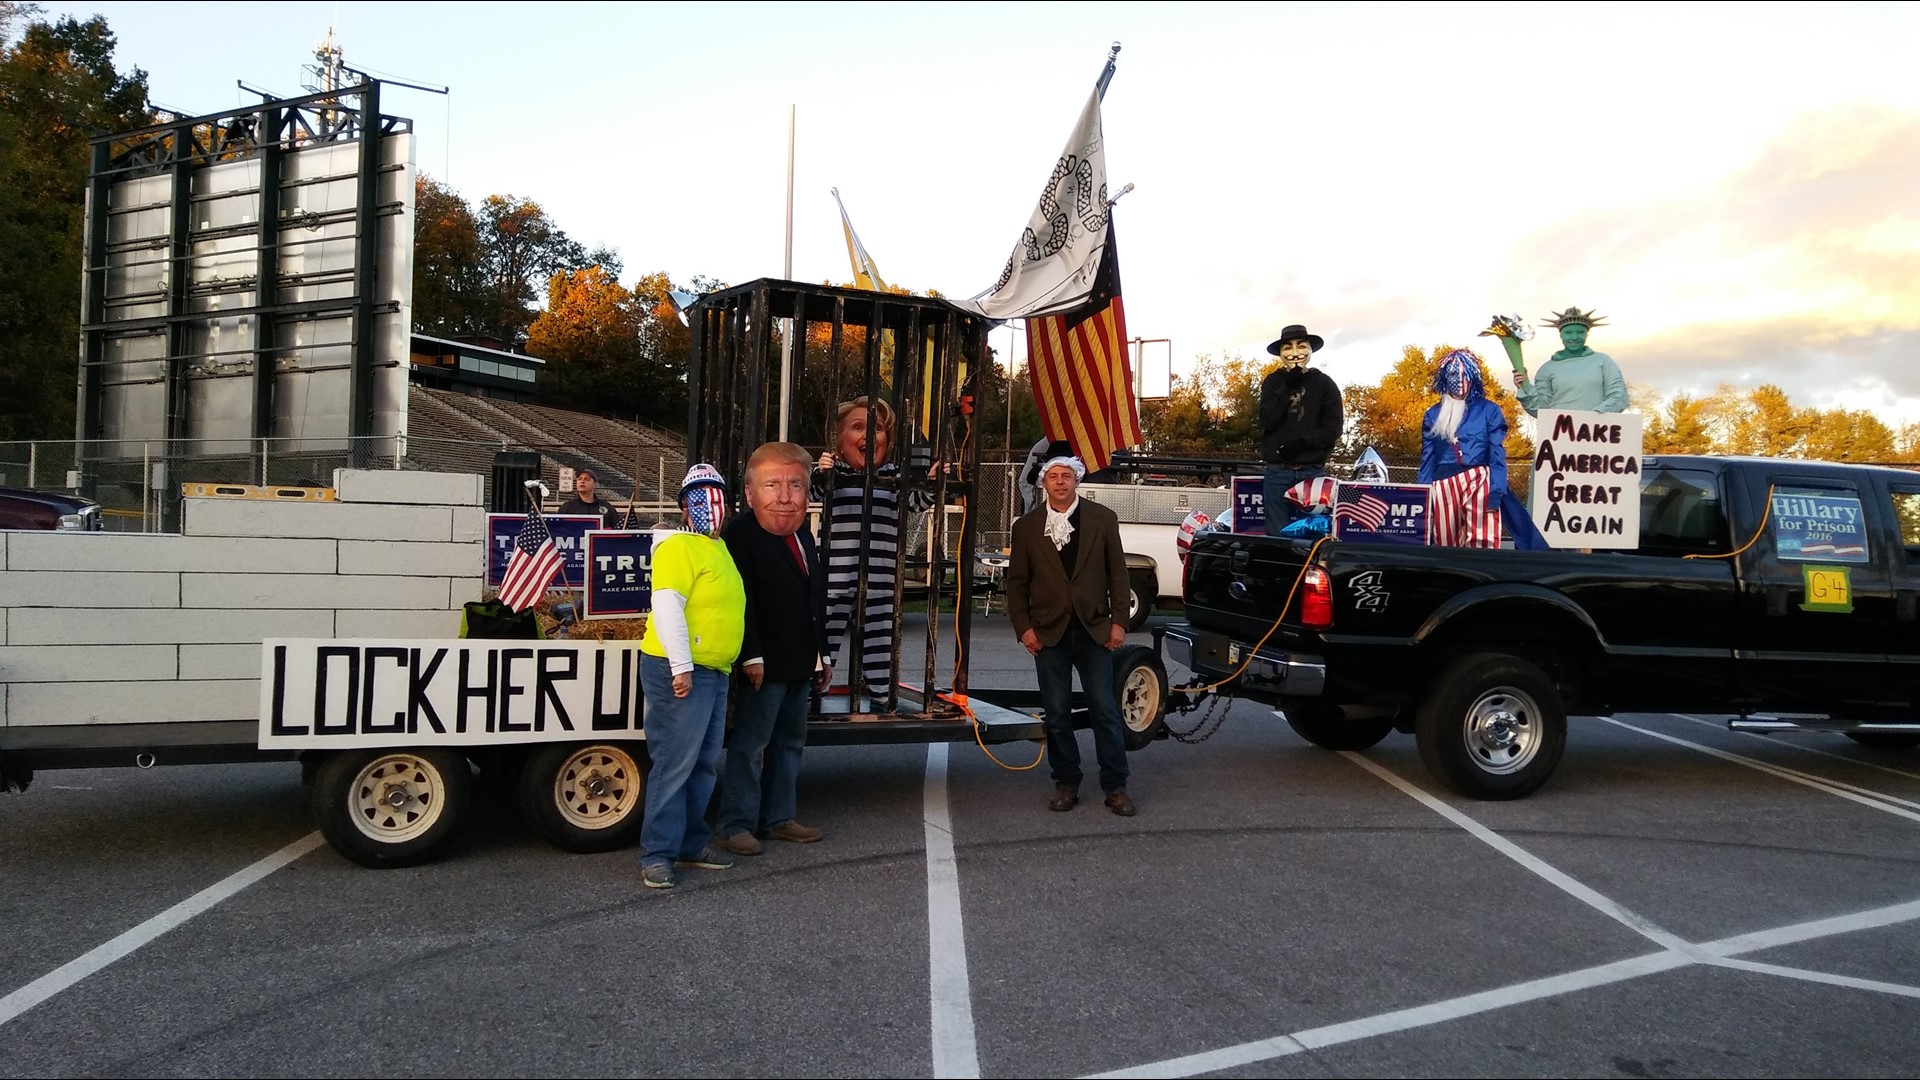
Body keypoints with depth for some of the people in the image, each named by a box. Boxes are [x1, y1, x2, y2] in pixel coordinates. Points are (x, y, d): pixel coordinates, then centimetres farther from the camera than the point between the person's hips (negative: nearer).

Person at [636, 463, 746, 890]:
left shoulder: (721, 548, 18)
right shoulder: (680, 548, -10)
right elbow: (667, 606, -20)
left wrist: (752, 657, 24)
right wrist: (681, 666, -24)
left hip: (713, 673, 9)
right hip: (681, 672, -9)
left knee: (704, 763, 14)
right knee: (675, 764, -8)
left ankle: (691, 842, 23)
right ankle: (658, 855, -2)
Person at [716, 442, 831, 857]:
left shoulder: (803, 537, 13)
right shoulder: (740, 535, -14)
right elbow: (740, 601, -19)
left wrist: (820, 654, 19)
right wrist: (752, 657, -22)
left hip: (800, 666, 9)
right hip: (765, 666, -9)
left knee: (790, 743, 15)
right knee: (750, 745, -2)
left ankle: (778, 818, 26)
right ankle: (736, 824, 8)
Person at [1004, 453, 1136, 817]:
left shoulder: (1102, 519, 3)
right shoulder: (1027, 526, 5)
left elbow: (1117, 573, 4)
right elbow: (1017, 582, 6)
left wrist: (1118, 622, -2)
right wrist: (1023, 627, -3)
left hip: (1094, 630, -1)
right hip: (1049, 633, 1)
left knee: (1105, 710, 0)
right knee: (1057, 714, 6)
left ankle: (1115, 786, 11)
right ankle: (1066, 784, 17)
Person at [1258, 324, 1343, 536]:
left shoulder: (1324, 383, 4)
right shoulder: (1273, 382, 9)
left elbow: (1333, 429, 0)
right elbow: (1267, 421, -4)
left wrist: (1303, 442, -15)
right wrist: (1287, 388, -11)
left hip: (1314, 473, -1)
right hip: (1278, 473, 1)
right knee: (1277, 536, 3)